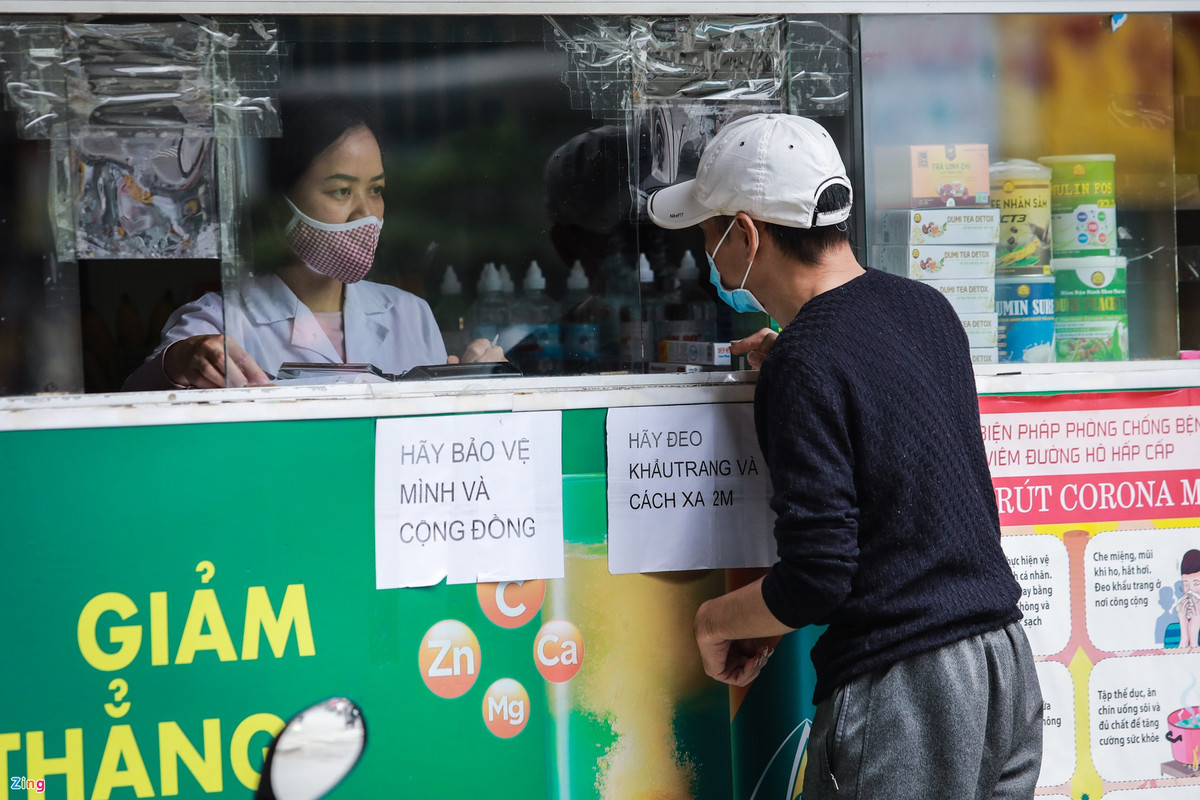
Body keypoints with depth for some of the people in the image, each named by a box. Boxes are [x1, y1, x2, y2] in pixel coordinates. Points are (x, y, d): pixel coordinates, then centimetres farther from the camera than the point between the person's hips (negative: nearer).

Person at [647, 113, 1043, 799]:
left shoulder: (806, 364, -16)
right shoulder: (928, 307, 8)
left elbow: (817, 581, -19)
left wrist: (716, 620, -2)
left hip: (900, 691, -8)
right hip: (1008, 664, 8)